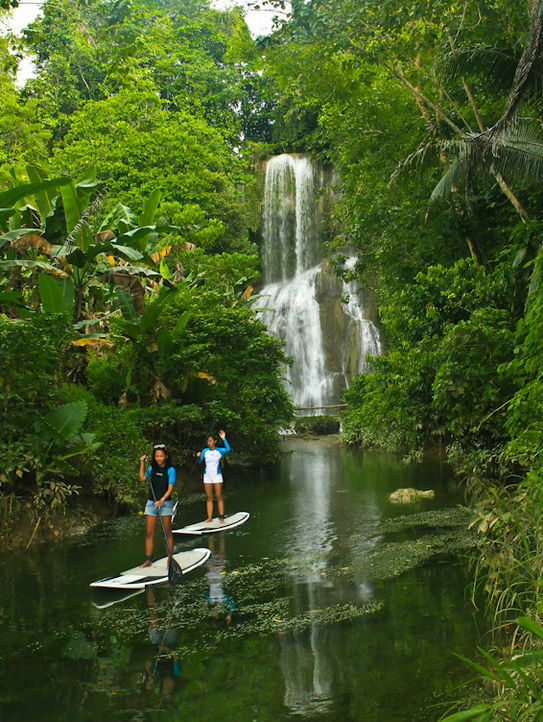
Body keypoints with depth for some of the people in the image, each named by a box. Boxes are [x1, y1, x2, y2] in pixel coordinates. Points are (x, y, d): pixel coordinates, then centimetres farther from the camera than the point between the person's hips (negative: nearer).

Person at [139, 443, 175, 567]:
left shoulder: (170, 470, -5)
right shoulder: (152, 468, 9)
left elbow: (170, 489, -10)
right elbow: (142, 478, -1)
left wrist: (161, 500, -23)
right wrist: (142, 463, -1)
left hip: (165, 502, -4)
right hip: (151, 502, 4)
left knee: (167, 532, -1)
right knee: (149, 533, 2)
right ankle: (148, 560, 7)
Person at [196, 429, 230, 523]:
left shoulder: (219, 451, -4)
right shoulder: (205, 451, 5)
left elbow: (228, 449, -24)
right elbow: (199, 462, 0)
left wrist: (224, 439, -27)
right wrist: (199, 456, -20)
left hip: (217, 476, -3)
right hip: (207, 476, 3)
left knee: (219, 497, -3)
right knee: (209, 498, 4)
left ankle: (221, 517, 0)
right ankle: (209, 517, 6)